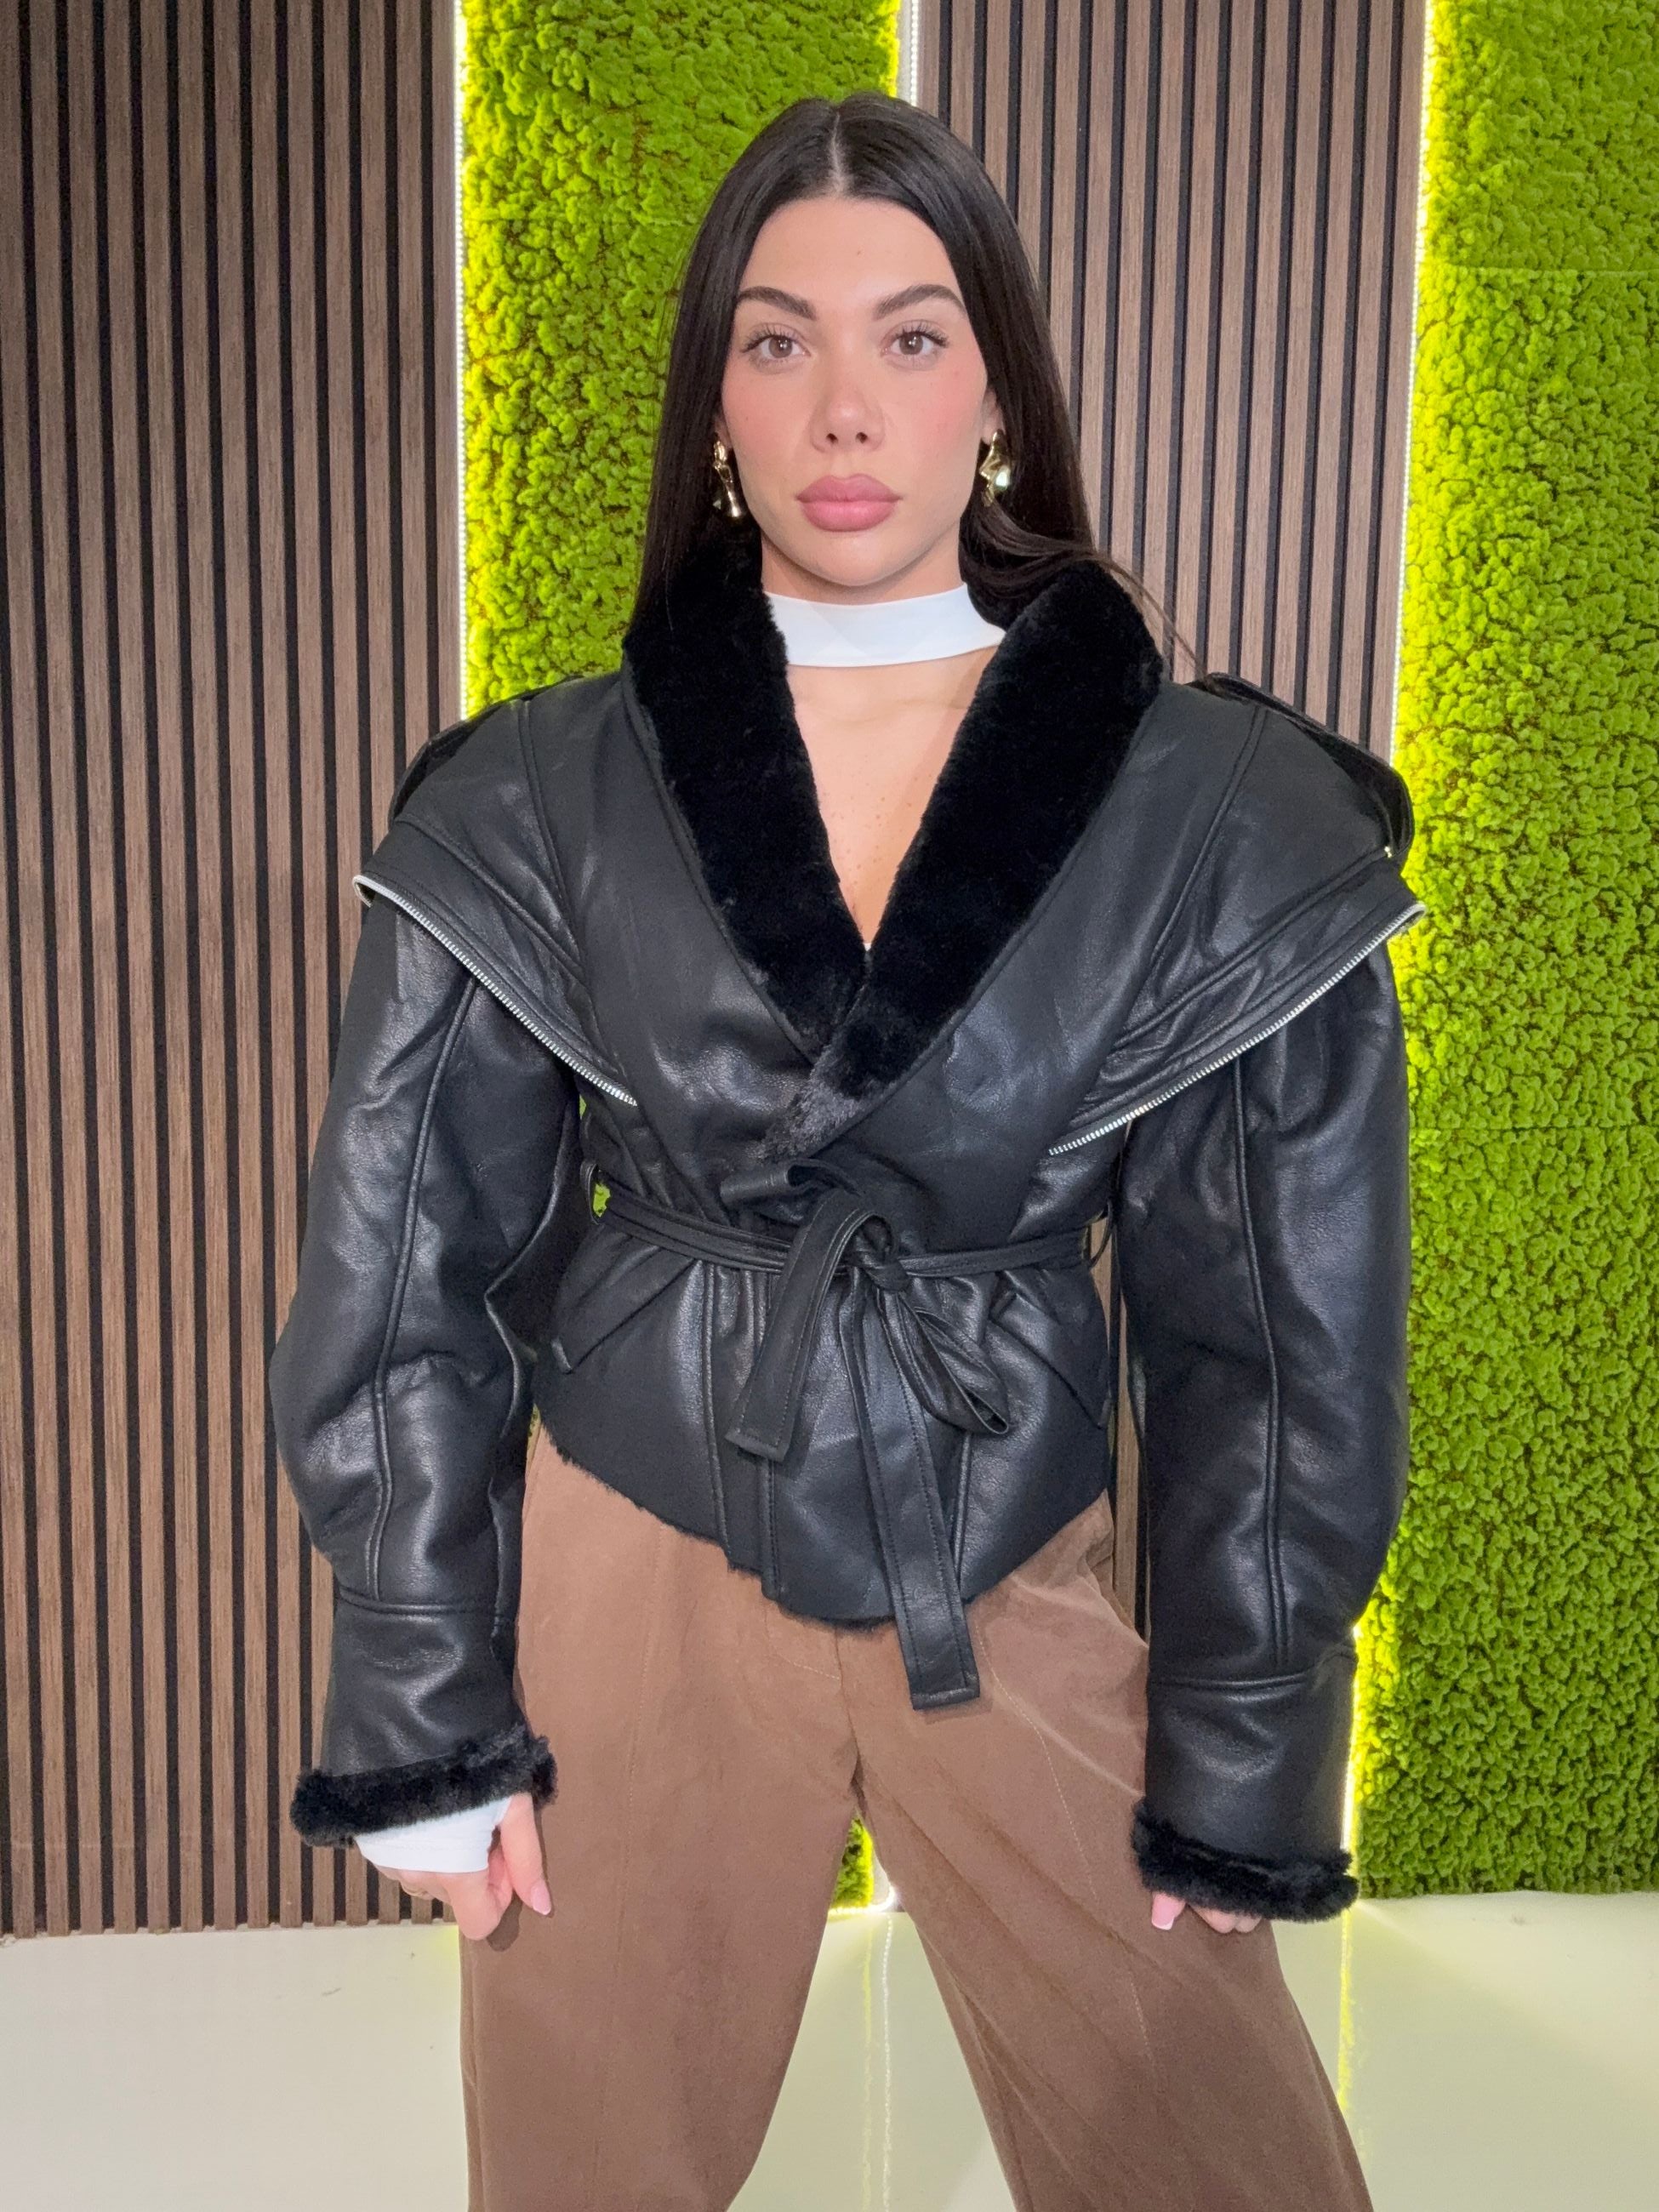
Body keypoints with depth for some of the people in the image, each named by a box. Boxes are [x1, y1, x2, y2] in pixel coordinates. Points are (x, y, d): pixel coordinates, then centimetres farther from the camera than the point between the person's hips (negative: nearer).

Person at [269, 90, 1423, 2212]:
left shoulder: (1220, 820, -8)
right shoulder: (538, 804, -7)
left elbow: (1291, 1319, -3)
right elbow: (400, 1274, -2)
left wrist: (1245, 1769, -1)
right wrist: (429, 1719, -2)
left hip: (1024, 1592, 0)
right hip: (636, 1573, 1)